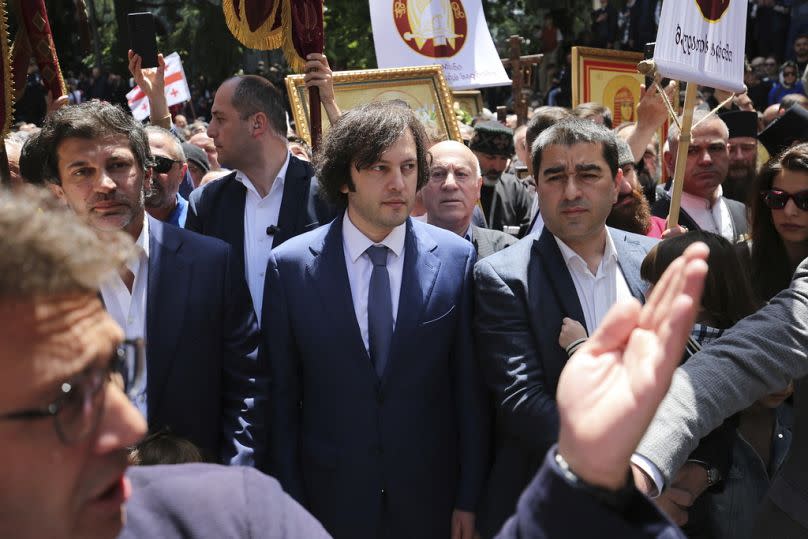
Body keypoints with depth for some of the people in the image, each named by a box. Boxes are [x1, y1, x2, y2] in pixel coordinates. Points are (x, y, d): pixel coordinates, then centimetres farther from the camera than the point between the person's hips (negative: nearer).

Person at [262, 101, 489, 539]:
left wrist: (469, 500, -1)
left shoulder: (456, 257, -5)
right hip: (330, 502, 0)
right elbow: (281, 400, -2)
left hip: (431, 503, 1)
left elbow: (470, 391, -2)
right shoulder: (290, 265, -6)